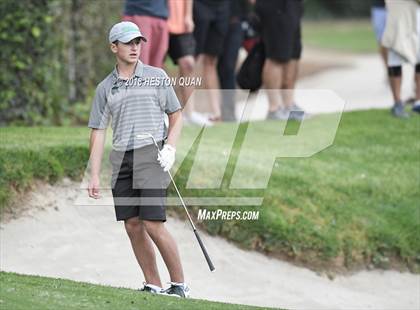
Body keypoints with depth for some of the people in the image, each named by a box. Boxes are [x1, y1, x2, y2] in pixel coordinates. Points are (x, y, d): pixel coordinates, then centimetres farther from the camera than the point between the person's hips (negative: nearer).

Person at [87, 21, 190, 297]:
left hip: (151, 155, -4)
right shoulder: (105, 88, 10)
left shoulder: (157, 76, 5)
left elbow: (176, 116, 9)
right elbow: (98, 132, 10)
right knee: (133, 225, 1)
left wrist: (170, 148, -7)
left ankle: (180, 284, -2)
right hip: (121, 159, 4)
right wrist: (95, 175, 4)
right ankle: (153, 286, 8)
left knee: (153, 225, -12)